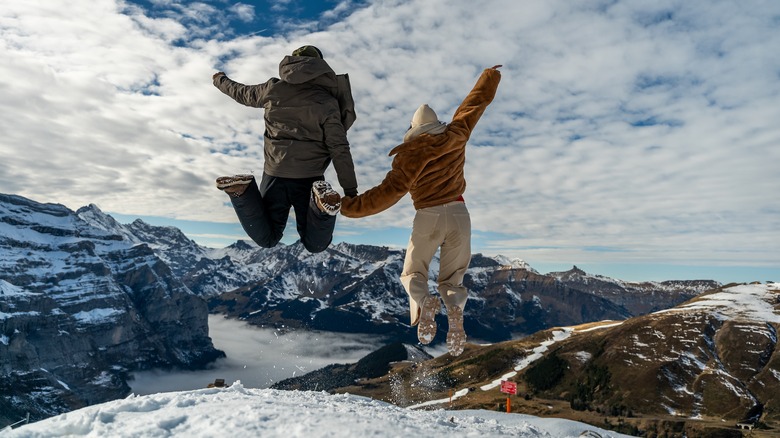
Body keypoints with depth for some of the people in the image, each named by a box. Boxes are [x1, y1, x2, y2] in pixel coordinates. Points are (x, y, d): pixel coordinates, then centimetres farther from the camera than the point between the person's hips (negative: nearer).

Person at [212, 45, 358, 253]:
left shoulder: (273, 88, 5)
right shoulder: (327, 102, -4)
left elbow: (241, 93, 24)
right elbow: (339, 150, -9)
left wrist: (221, 80, 47)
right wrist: (351, 191, -5)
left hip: (275, 173, 3)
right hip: (309, 178, -2)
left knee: (266, 238, 13)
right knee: (315, 244, 5)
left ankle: (242, 190, -13)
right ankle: (323, 203, -28)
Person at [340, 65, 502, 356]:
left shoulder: (408, 155, -6)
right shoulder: (455, 136, 6)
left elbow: (389, 193, -17)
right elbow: (478, 100, 19)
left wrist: (350, 206, -14)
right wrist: (489, 76, 37)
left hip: (429, 217, -3)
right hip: (459, 214, 4)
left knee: (412, 274, 16)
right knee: (452, 279, 15)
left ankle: (425, 302, -18)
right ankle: (455, 312, -18)